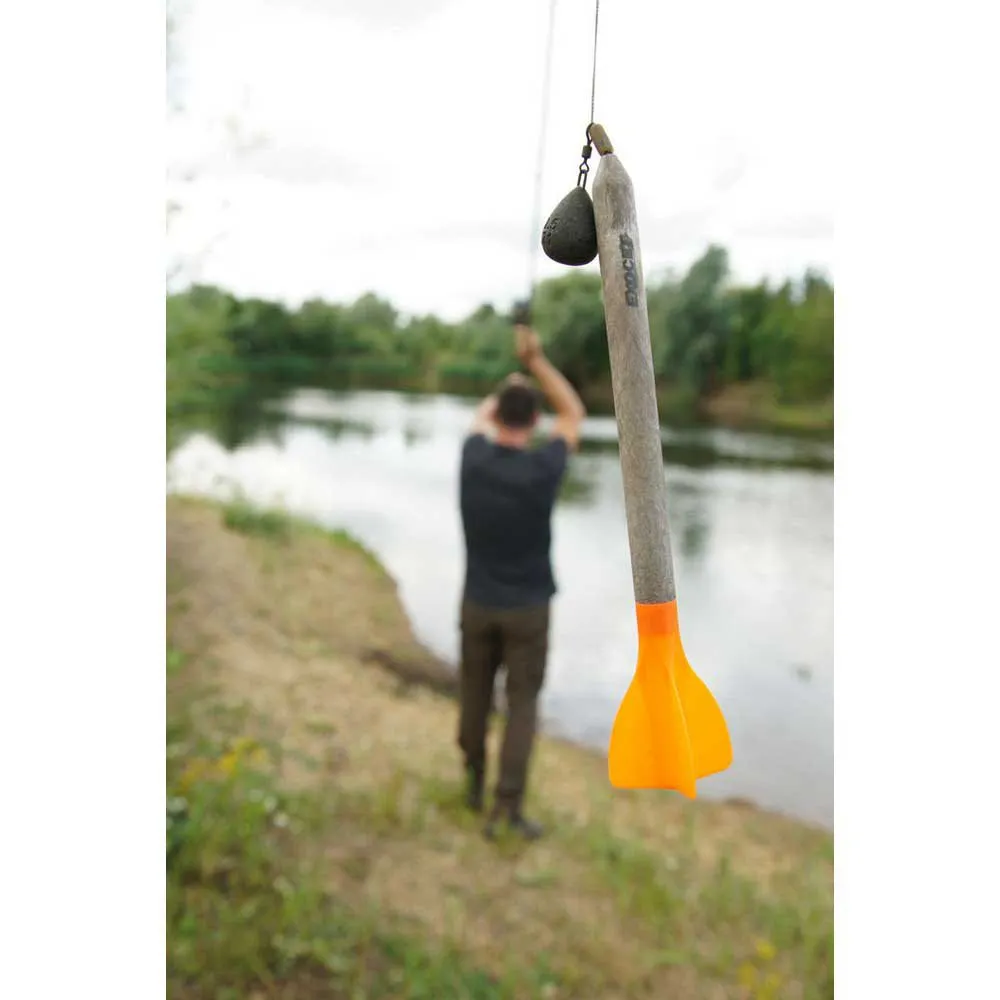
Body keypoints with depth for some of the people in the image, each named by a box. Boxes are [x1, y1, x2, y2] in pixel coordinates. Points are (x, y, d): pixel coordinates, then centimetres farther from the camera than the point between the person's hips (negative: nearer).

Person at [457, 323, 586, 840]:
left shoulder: (473, 457, -11)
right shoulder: (542, 468, -18)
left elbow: (482, 415, 15)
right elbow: (573, 414, 0)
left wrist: (511, 384, 30)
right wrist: (536, 360, -4)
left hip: (478, 603, 3)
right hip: (527, 608, -3)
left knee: (476, 692, 18)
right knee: (523, 703, 6)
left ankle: (474, 784, 33)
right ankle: (507, 805, 2)